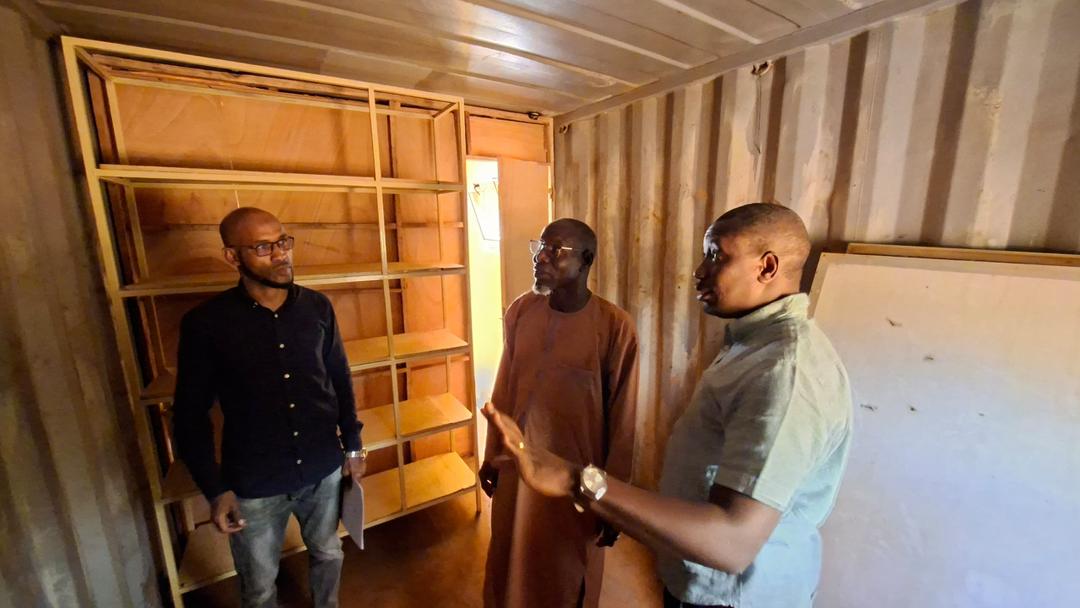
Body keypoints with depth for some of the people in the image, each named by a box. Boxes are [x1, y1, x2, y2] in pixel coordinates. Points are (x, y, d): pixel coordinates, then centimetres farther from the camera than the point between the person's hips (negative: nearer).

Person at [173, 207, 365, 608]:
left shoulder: (317, 307, -7)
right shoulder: (205, 323, -15)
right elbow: (191, 414, -6)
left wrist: (352, 443, 5)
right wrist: (214, 488, -8)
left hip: (324, 469, 3)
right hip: (253, 484, -2)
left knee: (328, 554, 25)